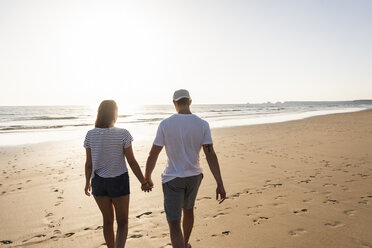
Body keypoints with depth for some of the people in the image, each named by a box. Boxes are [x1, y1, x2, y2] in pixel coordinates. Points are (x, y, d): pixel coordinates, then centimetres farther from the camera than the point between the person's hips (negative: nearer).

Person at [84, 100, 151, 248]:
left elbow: (89, 163, 0)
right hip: (119, 182, -3)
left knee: (108, 220, 21)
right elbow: (132, 161, -12)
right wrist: (144, 182, -2)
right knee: (122, 223, 11)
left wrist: (87, 183, 15)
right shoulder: (123, 134, -15)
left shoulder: (90, 135, -5)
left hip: (98, 182, 4)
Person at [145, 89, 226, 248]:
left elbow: (153, 154, -11)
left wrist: (147, 177, 5)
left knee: (174, 225, 1)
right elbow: (210, 155, -13)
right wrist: (220, 184, -10)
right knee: (188, 210, 29)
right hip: (194, 176, 4)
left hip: (172, 178, -4)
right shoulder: (202, 124, -9)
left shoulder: (165, 124, -14)